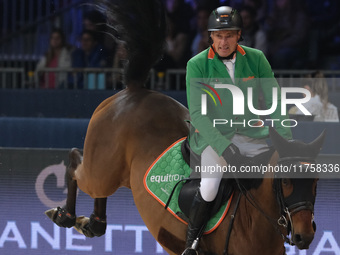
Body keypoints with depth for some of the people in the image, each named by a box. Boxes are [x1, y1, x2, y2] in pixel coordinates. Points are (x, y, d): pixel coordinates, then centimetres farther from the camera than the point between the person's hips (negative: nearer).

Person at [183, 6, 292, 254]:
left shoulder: (256, 59, -3)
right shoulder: (197, 65, -10)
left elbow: (273, 101, 0)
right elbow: (197, 112, -15)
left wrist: (285, 137, -14)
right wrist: (223, 146, -26)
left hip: (251, 133, 4)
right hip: (212, 135, -4)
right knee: (210, 186, -27)